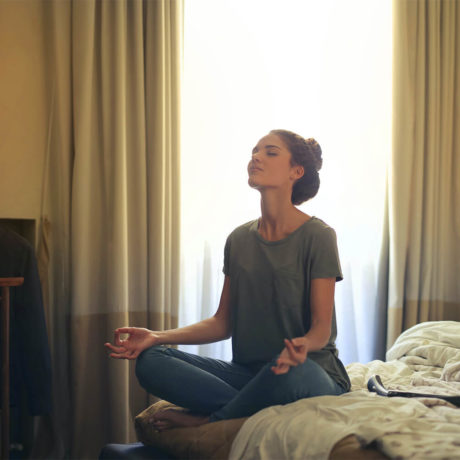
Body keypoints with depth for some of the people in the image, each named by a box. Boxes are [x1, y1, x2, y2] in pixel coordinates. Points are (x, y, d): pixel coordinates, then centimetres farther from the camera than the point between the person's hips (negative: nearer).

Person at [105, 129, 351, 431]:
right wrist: (158, 337, -3)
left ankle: (205, 422, -14)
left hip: (310, 371, -4)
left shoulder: (317, 236, -6)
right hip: (248, 371, 4)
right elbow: (223, 321, 10)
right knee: (150, 361, -15)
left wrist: (303, 345, -34)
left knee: (289, 372, -41)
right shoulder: (239, 239, 10)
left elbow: (322, 327, -10)